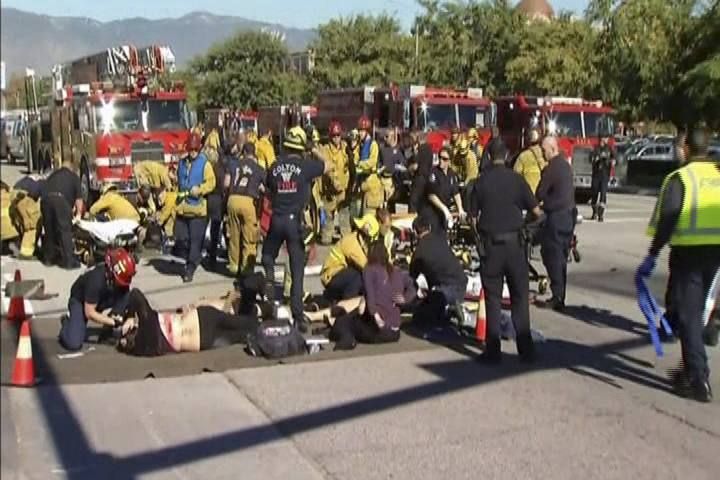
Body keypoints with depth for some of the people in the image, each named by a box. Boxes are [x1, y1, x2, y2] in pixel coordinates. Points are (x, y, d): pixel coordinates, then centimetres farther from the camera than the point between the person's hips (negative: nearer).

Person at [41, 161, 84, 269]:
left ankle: (48, 259, 24)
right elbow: (78, 198, 18)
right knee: (65, 230, -1)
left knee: (49, 229, 15)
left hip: (46, 198, 4)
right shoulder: (73, 176, 25)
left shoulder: (53, 175, 35)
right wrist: (78, 213, 30)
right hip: (61, 199, -4)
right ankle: (68, 261, -2)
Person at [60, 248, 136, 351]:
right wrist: (113, 322, -31)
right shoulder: (96, 280, -38)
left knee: (127, 295, -24)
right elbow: (90, 313, -31)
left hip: (103, 299, 6)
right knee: (74, 344, -23)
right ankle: (67, 322, 12)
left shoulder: (122, 278, -22)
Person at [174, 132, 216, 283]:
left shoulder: (205, 164, -3)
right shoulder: (182, 163, 13)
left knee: (195, 241, -2)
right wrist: (179, 194, 14)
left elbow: (211, 182, -9)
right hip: (182, 208, 5)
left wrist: (199, 189, -22)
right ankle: (190, 260, 28)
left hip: (198, 208, -5)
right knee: (180, 238, 5)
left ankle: (190, 269, 7)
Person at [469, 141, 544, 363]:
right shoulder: (516, 178, -3)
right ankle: (526, 349, 11)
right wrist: (540, 215, 23)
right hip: (514, 241, 0)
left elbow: (473, 215, 1)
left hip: (490, 242, 0)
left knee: (493, 297, 6)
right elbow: (535, 209, 1)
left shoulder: (481, 181, -2)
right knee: (520, 296, 9)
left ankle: (493, 350, 6)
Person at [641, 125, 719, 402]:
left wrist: (652, 256, -12)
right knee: (696, 309, 21)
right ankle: (692, 366, 31)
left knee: (688, 314, 0)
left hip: (689, 251, -5)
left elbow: (666, 220, -15)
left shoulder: (680, 177, -7)